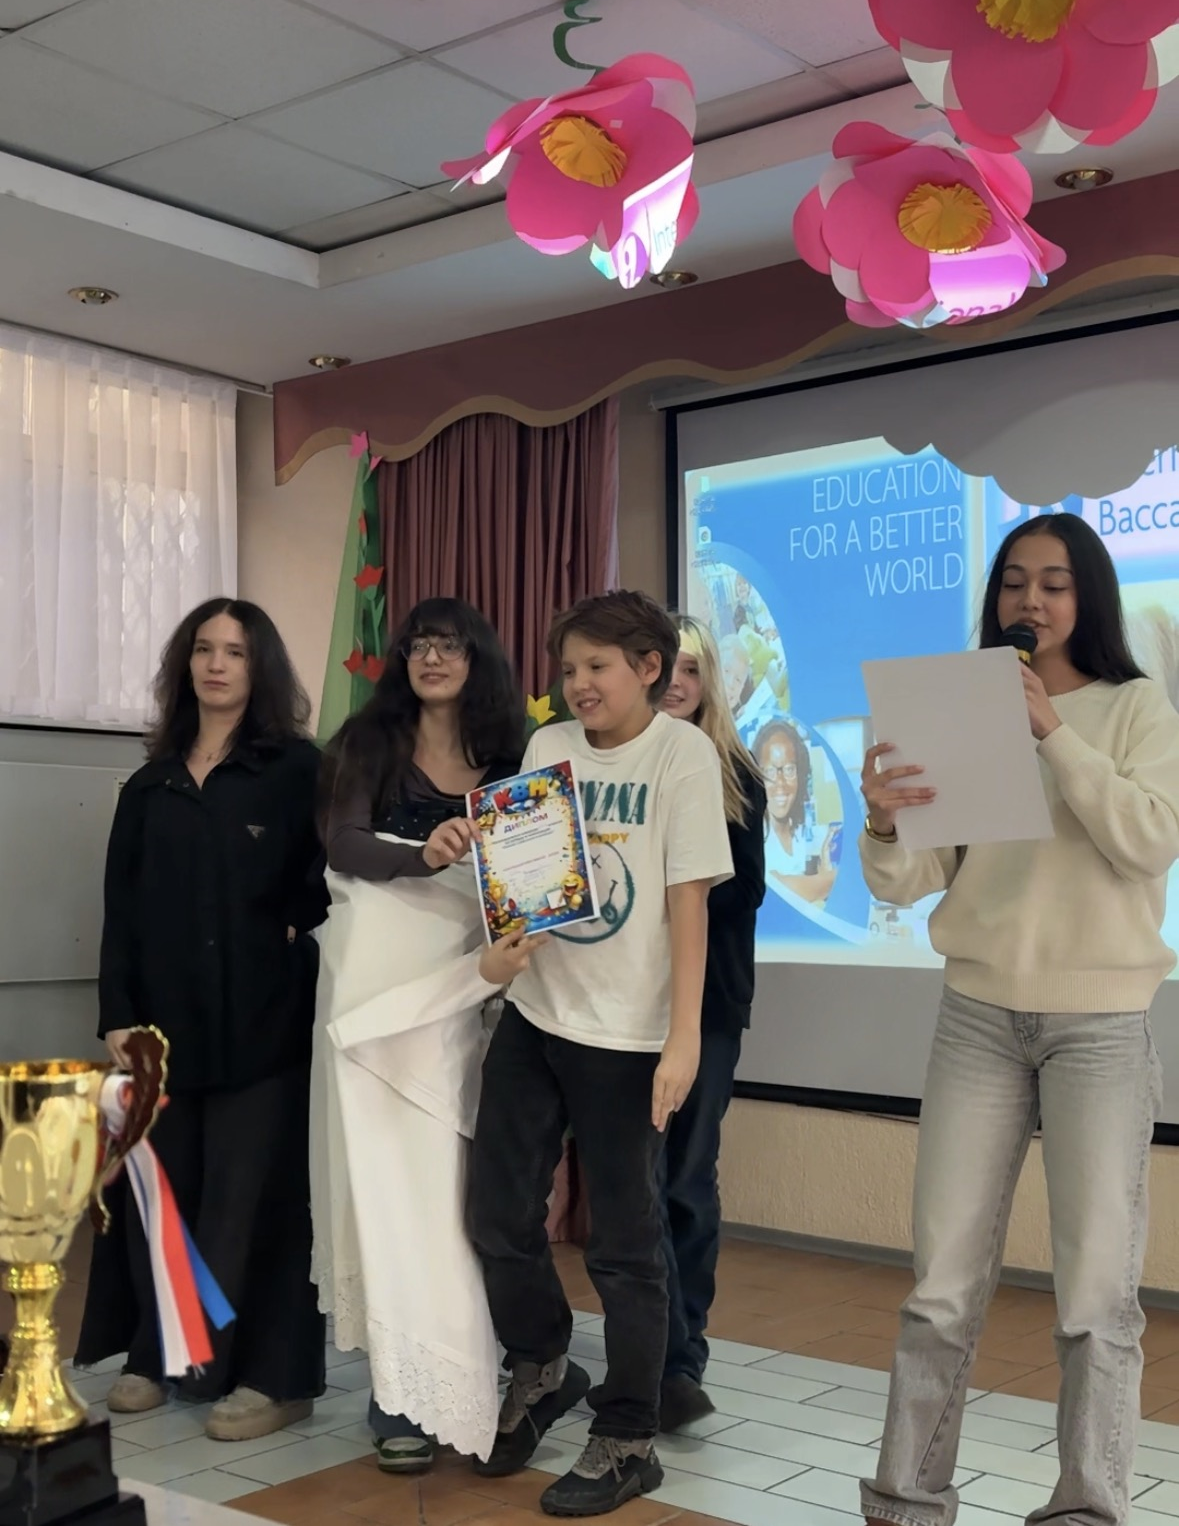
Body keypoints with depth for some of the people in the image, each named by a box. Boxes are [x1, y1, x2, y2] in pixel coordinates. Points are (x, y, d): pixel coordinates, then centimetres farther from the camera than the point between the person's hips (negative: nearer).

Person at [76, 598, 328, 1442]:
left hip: (264, 1019, -4)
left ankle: (274, 1374, 7)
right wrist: (117, 1015, 2)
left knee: (255, 1195, -1)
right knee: (159, 1189, 7)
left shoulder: (299, 768, 1)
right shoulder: (149, 787, 13)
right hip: (165, 1019, 4)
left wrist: (295, 931, -12)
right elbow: (122, 911, 9)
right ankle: (159, 1355, 22)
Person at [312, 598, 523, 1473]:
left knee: (453, 1184, 3)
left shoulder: (505, 760, 10)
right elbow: (343, 847, -9)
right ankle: (405, 1395, 4)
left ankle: (451, 1383, 13)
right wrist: (425, 853, -28)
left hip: (461, 990, 2)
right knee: (388, 1184, -2)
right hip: (379, 981, -2)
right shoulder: (372, 741, 4)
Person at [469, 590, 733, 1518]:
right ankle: (543, 1372, 35)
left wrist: (682, 1038, -14)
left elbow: (689, 901, -10)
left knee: (624, 1242, 4)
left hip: (624, 1031, -5)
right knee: (500, 1218, 10)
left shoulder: (682, 752, -7)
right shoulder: (547, 747, 6)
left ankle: (629, 1442, 19)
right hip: (534, 1014, 5)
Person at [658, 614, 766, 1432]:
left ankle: (675, 1356, 10)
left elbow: (747, 887, -1)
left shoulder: (737, 773, 6)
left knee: (687, 1179, 3)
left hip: (708, 996, 0)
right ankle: (675, 1363, 2)